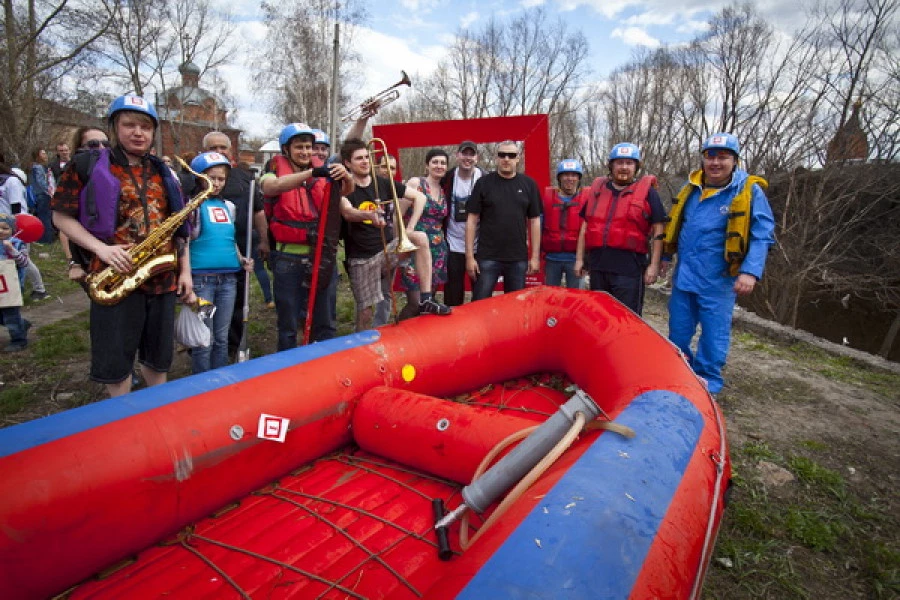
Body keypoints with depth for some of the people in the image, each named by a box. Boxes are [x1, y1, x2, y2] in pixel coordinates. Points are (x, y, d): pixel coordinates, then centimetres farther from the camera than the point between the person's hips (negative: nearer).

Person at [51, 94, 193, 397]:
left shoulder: (164, 173, 11)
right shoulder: (88, 165, -1)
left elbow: (179, 226, 13)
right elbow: (61, 216, 1)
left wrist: (185, 271, 6)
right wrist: (100, 248, -15)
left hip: (162, 277, 4)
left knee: (159, 355, 15)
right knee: (115, 360, 6)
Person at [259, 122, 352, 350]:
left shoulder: (322, 173, 10)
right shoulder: (276, 170, 0)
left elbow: (347, 190, -5)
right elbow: (272, 186, -23)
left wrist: (345, 176, -29)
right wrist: (311, 173, -37)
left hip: (321, 256, 3)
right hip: (289, 258, -3)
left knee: (325, 324, 11)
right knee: (289, 325, 8)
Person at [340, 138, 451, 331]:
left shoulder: (383, 183, 3)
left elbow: (419, 197, 6)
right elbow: (347, 212, -29)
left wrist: (410, 228, -6)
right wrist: (369, 215, -51)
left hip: (388, 248, 2)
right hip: (361, 257, -2)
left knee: (421, 238, -24)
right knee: (365, 312, -1)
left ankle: (425, 301, -23)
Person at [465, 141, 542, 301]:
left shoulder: (528, 184, 6)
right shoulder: (483, 183, 1)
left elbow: (534, 221, 7)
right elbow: (472, 220, 1)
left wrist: (535, 256, 3)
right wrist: (469, 256, -5)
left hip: (518, 259, 2)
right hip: (487, 258, -2)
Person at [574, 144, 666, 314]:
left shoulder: (646, 191, 4)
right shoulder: (597, 189, 15)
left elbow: (658, 231, 2)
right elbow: (585, 226, 19)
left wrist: (654, 265, -4)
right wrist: (579, 258, 13)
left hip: (629, 268, -4)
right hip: (598, 265, 4)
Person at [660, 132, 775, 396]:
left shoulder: (749, 190, -8)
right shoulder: (692, 187, 6)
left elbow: (762, 236, -12)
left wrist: (751, 271, -23)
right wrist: (666, 256, 19)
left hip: (718, 280, -5)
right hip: (684, 274, 5)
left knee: (714, 334, 5)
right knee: (678, 330, 14)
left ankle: (707, 382, 21)